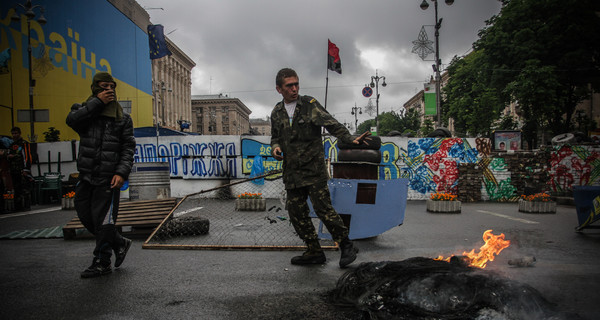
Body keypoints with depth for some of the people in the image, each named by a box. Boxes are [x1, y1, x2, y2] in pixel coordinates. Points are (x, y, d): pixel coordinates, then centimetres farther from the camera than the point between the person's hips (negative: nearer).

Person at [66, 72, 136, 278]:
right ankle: (120, 243, 28)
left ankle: (101, 263, 14)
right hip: (86, 177, 4)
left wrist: (121, 173, -13)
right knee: (86, 217, 10)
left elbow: (128, 148, 0)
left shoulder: (123, 118, 5)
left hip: (109, 178, -4)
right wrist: (98, 102, -14)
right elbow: (72, 120, -14)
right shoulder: (84, 110, 10)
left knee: (103, 220, -1)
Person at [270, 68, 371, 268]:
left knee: (323, 209, -10)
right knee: (296, 213, 5)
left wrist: (351, 139, -25)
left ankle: (347, 246, 8)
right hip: (292, 173, 5)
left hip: (314, 170, -5)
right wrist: (275, 148, 0)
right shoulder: (276, 113, 12)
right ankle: (314, 252, 19)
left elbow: (331, 124, -10)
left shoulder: (310, 105, -1)